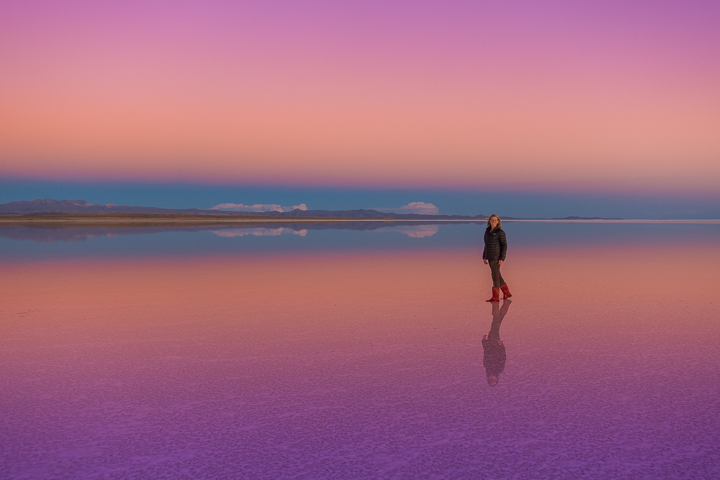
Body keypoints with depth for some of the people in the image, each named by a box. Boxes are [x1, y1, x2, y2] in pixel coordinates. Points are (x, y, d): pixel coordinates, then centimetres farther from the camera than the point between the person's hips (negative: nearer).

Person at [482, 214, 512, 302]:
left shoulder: (500, 232, -12)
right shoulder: (487, 231, 11)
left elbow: (504, 246, -12)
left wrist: (502, 258, -19)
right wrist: (484, 257, 14)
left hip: (497, 256, -8)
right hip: (490, 256, 8)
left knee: (495, 276, -6)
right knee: (497, 276, 14)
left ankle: (495, 297, 1)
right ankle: (507, 293, 27)